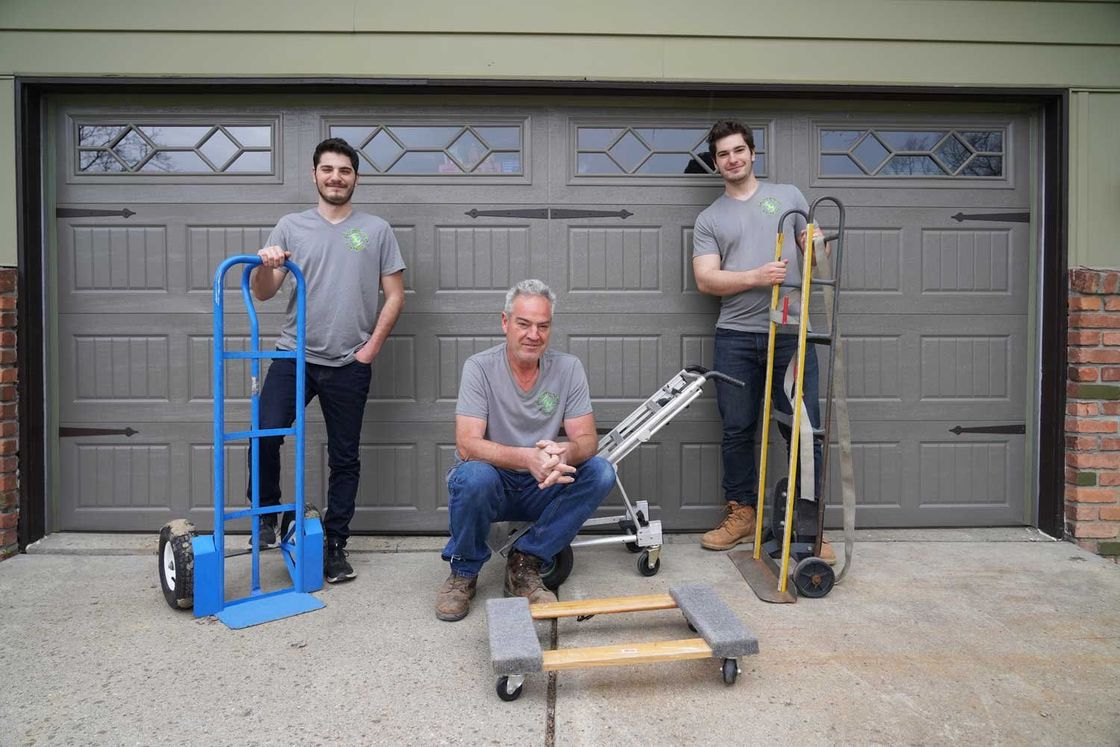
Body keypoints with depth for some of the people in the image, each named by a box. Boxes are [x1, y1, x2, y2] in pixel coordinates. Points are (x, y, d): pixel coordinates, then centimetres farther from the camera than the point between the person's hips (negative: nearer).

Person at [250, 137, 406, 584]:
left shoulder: (376, 230, 6)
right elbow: (263, 294, 4)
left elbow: (395, 295, 5)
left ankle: (335, 546, 20)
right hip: (294, 356, 1)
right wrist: (265, 266, -18)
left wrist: (371, 348, -4)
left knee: (344, 459, 7)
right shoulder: (290, 227, 8)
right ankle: (267, 514, 12)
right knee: (265, 434, -15)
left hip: (349, 364, 0)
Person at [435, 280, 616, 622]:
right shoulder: (480, 367, -13)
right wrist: (527, 457, -41)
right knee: (474, 475, -35)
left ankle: (524, 564, -8)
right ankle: (463, 571, -6)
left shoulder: (568, 367, -5)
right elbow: (467, 445, -23)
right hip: (489, 486, -3)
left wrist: (565, 452, -35)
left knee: (601, 472, -20)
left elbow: (587, 439, -9)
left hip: (540, 490, 3)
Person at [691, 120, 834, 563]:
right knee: (737, 431, 7)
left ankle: (809, 525, 9)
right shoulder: (709, 219, 12)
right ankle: (741, 514, 22)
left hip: (790, 333, 0)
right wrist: (756, 277, -16)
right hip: (736, 338, 1)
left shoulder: (788, 195, 14)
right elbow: (706, 280, -1)